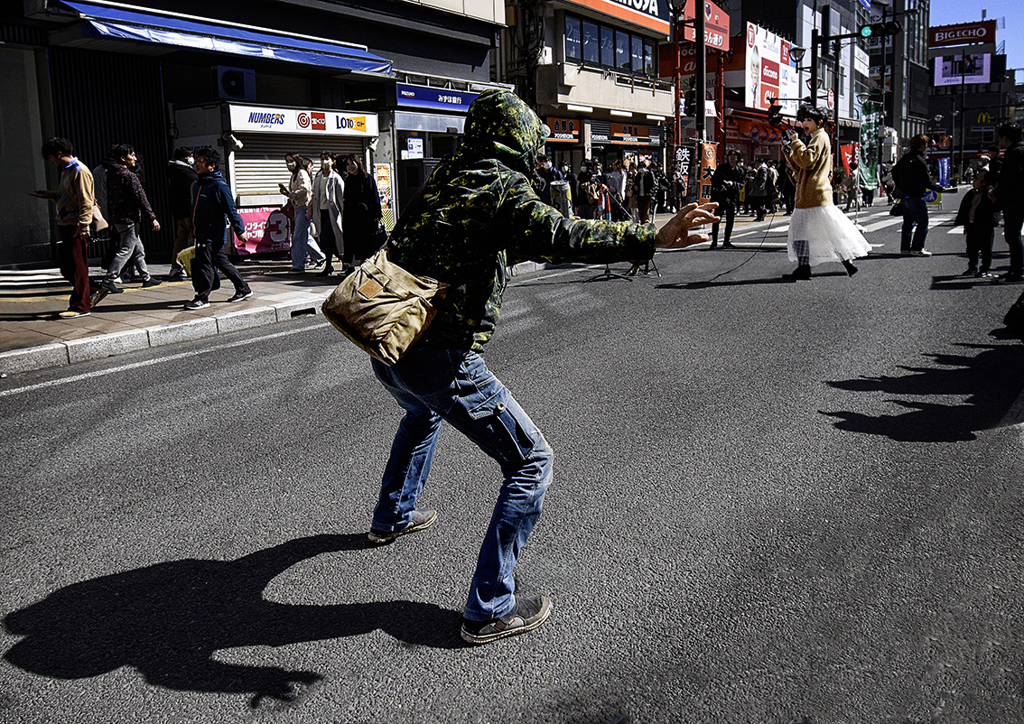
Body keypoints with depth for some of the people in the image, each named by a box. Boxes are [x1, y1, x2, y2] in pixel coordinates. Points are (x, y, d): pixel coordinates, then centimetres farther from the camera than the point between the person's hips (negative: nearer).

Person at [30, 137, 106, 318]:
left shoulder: (80, 171, -12)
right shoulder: (66, 171, 18)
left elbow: (85, 201, -19)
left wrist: (83, 225, -25)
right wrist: (48, 194, 26)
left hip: (76, 228, -10)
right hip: (64, 226, 10)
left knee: (77, 267, -4)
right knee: (66, 268, 11)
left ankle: (81, 307, 2)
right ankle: (95, 290, 22)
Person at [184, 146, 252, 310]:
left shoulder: (219, 185, -15)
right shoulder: (198, 184, 13)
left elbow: (231, 210, -14)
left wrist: (240, 230, -13)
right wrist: (194, 228, 25)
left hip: (213, 234, -9)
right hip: (202, 233, 9)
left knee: (204, 264, -6)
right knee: (222, 262, 14)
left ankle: (202, 298, 2)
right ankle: (243, 289, 24)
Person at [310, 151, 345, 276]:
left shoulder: (336, 178, -5)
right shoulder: (317, 178, 13)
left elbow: (341, 198, -6)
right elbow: (314, 196, 18)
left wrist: (344, 214, -8)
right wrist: (313, 214, 14)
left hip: (332, 212, -6)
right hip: (321, 212, 6)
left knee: (325, 237, -15)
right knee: (324, 239, 5)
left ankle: (328, 267, -6)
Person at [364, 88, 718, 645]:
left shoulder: (445, 176, 14)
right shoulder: (504, 184, -8)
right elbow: (556, 236, -28)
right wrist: (650, 239, -34)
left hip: (387, 350, 9)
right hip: (442, 359, -8)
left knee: (423, 415, 41)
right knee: (531, 464, 1)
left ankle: (392, 517, 58)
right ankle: (488, 609, 2)